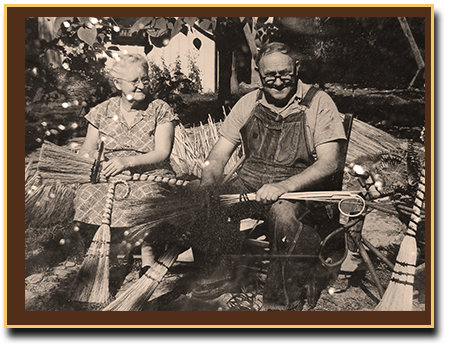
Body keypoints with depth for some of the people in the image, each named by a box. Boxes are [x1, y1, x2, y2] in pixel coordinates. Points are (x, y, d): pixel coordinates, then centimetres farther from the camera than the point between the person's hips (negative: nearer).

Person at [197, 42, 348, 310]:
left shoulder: (318, 102, -2)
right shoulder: (249, 103, 10)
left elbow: (330, 162, -12)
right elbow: (219, 155, 8)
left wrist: (284, 186, -28)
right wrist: (209, 184, -15)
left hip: (302, 190, -3)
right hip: (249, 186, 4)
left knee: (283, 212, -38)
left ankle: (282, 304, -18)